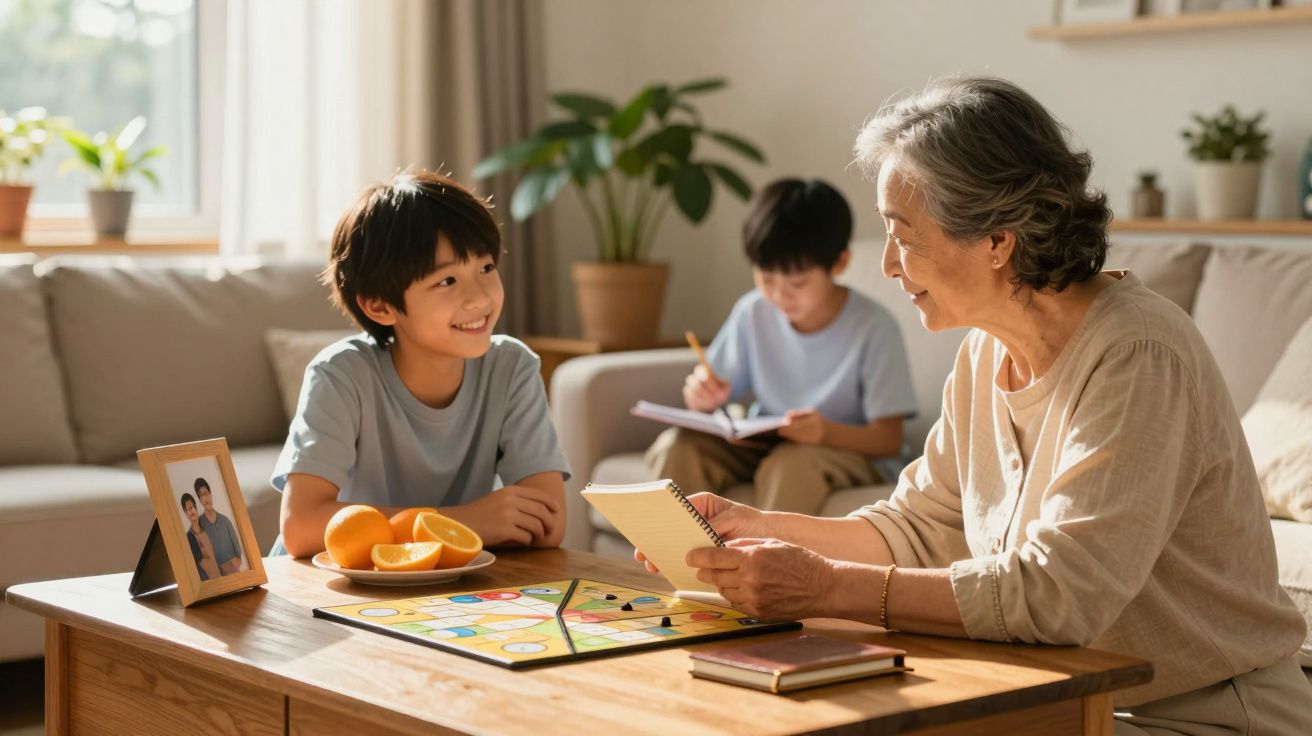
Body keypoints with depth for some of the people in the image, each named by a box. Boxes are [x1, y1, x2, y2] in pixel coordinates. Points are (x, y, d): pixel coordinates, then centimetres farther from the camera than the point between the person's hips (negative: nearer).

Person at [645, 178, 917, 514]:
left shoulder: (873, 328, -15)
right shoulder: (753, 313, -3)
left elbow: (889, 440, -16)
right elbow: (719, 397, 5)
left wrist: (828, 432, -36)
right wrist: (705, 399, -21)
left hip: (850, 452, -4)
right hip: (764, 447, 4)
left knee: (791, 463, -37)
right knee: (675, 448, -22)